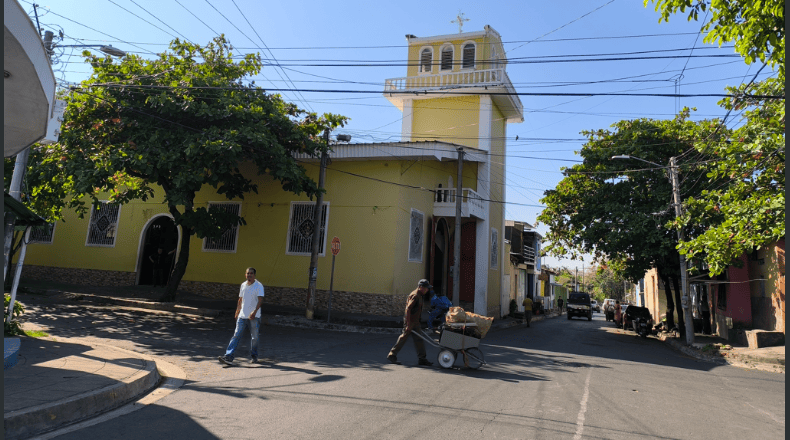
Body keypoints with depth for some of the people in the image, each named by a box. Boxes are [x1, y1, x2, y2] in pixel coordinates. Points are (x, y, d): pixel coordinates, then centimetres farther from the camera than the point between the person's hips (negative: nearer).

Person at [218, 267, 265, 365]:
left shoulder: (259, 286, -7)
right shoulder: (243, 285, 11)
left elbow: (260, 300, -18)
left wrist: (254, 311, -30)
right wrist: (237, 312, 19)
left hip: (254, 316, -4)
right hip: (242, 316, 4)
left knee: (254, 337, 6)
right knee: (236, 335, -5)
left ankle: (254, 356, 24)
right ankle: (228, 357, -10)